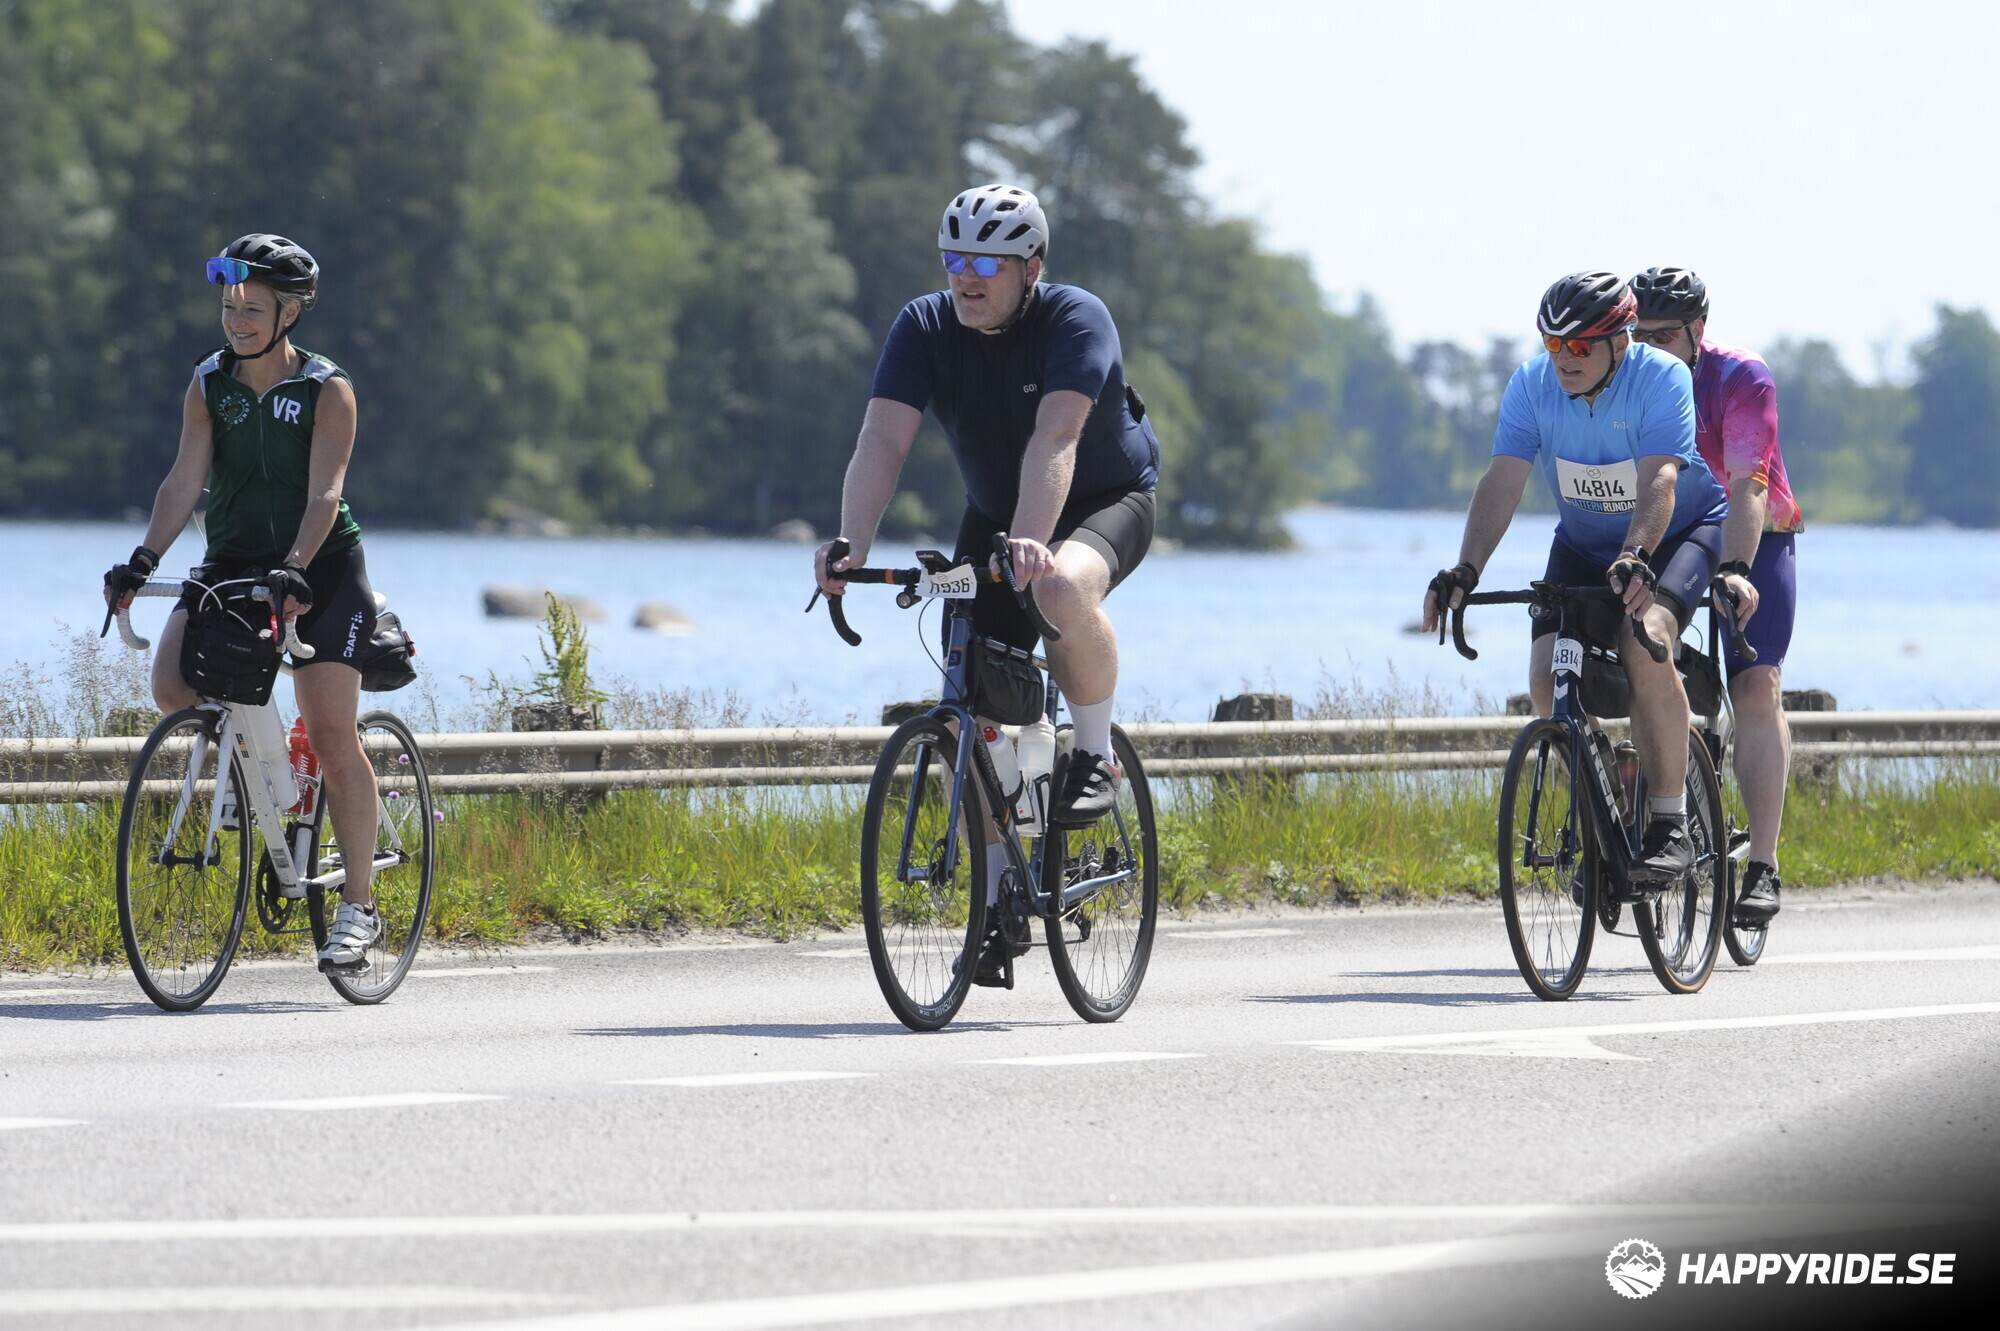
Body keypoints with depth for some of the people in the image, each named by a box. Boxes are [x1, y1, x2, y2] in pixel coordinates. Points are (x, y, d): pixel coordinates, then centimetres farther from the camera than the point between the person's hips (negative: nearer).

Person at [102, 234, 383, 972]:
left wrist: (294, 569, -38)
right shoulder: (209, 386, -2)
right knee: (171, 681, -22)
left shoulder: (328, 391, -11)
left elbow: (323, 494, -22)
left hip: (320, 569, -4)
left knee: (331, 733, -13)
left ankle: (358, 905, -6)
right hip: (232, 563, 4)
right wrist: (143, 561, -28)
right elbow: (185, 480, -12)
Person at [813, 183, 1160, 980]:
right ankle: (999, 902, 6)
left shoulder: (1077, 321, -25)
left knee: (1063, 587, -40)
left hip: (1106, 503, -5)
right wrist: (851, 547, -42)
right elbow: (884, 438, -25)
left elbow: (1055, 438, -40)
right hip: (994, 515, 5)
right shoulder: (924, 328, -14)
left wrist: (1030, 542, -55)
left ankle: (1096, 756, -15)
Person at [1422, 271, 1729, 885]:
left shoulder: (1660, 379, -25)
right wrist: (1465, 572, -36)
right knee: (1548, 680, -15)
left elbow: (1659, 481, -38)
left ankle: (1670, 827, -25)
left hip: (1677, 532, -4)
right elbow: (1502, 482, -22)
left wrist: (1636, 558, -55)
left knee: (1644, 641, -32)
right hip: (1584, 545, 5)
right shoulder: (1532, 384, -15)